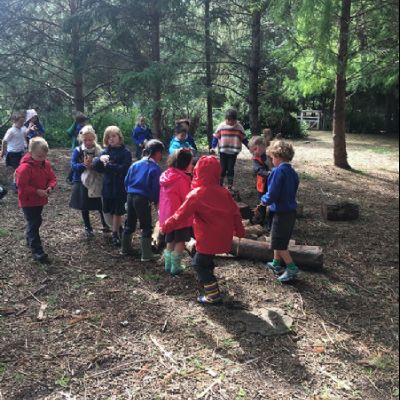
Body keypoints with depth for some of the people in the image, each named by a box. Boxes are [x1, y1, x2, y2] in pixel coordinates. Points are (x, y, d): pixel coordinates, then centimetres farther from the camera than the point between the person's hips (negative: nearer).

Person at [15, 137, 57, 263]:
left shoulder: (46, 164, -1)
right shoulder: (25, 167, -24)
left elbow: (52, 178, 6)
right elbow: (22, 186, -24)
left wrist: (50, 187, -14)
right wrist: (37, 191, -27)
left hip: (40, 199, 8)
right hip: (28, 201, -7)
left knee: (36, 221, 21)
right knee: (34, 224, -7)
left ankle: (30, 240, 43)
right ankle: (37, 251, -3)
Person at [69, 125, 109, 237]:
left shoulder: (99, 150, -3)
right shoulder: (77, 151, -6)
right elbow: (73, 166, -13)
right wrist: (84, 165, -29)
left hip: (97, 182, 0)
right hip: (82, 182, 0)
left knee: (101, 205, 7)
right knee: (85, 207, 10)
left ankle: (105, 224, 30)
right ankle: (88, 228, 27)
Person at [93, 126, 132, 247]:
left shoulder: (125, 152, -8)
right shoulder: (105, 151, 6)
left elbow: (124, 169, -19)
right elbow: (95, 166, -4)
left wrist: (108, 165, -17)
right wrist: (100, 159, -24)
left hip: (120, 187, -5)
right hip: (108, 186, 5)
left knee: (117, 211, 2)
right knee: (110, 211, 15)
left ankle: (115, 234, 16)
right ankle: (119, 229, 35)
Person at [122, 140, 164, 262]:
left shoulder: (135, 165, 9)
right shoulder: (155, 168, -11)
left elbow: (126, 181, 12)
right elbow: (156, 187, -11)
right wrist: (156, 201, 1)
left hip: (130, 196, 7)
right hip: (143, 199, -7)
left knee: (129, 224, 20)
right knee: (147, 227, 2)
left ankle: (126, 248, 33)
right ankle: (146, 255, 4)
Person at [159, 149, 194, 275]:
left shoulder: (166, 175, 4)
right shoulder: (181, 179, -21)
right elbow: (188, 199, -17)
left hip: (167, 215, 7)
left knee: (170, 240, 18)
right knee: (180, 241, 6)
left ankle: (168, 265, 27)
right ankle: (176, 267, 12)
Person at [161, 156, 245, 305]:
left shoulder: (197, 194, -15)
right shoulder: (224, 192, 3)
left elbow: (182, 214, -13)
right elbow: (235, 212, 7)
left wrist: (166, 226, -2)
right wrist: (239, 230, 21)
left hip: (207, 239, -7)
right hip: (223, 237, 7)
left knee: (199, 264, 7)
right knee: (207, 260, 26)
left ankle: (213, 295, 6)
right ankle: (206, 283, 39)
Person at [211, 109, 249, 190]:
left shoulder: (239, 127, -2)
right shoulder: (221, 126, -3)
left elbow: (244, 139, 8)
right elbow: (216, 137, 4)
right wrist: (213, 147, -3)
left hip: (233, 152, 0)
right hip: (223, 151, 0)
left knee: (230, 169, 3)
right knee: (223, 169, 2)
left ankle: (230, 186, 13)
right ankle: (220, 185, 16)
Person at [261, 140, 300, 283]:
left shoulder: (278, 171, -20)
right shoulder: (292, 172, 7)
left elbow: (272, 194, -24)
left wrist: (264, 200, -3)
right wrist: (268, 199, 14)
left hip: (282, 213, -9)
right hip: (291, 211, 9)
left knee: (278, 243, 3)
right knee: (280, 240, 22)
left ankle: (292, 268, 4)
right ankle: (276, 264, 33)